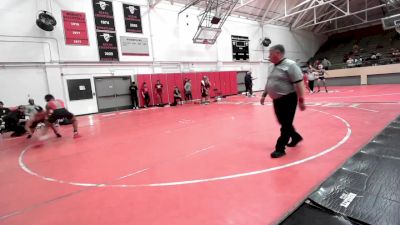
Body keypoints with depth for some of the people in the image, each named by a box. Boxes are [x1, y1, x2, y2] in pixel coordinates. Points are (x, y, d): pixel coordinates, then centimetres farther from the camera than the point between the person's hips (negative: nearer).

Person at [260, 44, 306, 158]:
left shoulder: (290, 65, -13)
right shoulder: (274, 67, 12)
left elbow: (298, 83, -18)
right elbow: (269, 83, 21)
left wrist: (301, 100, -20)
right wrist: (264, 95, 21)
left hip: (288, 99, -8)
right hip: (277, 100, 8)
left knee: (286, 125, -1)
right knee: (283, 123, 18)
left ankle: (280, 148, 6)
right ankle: (296, 137, 41)